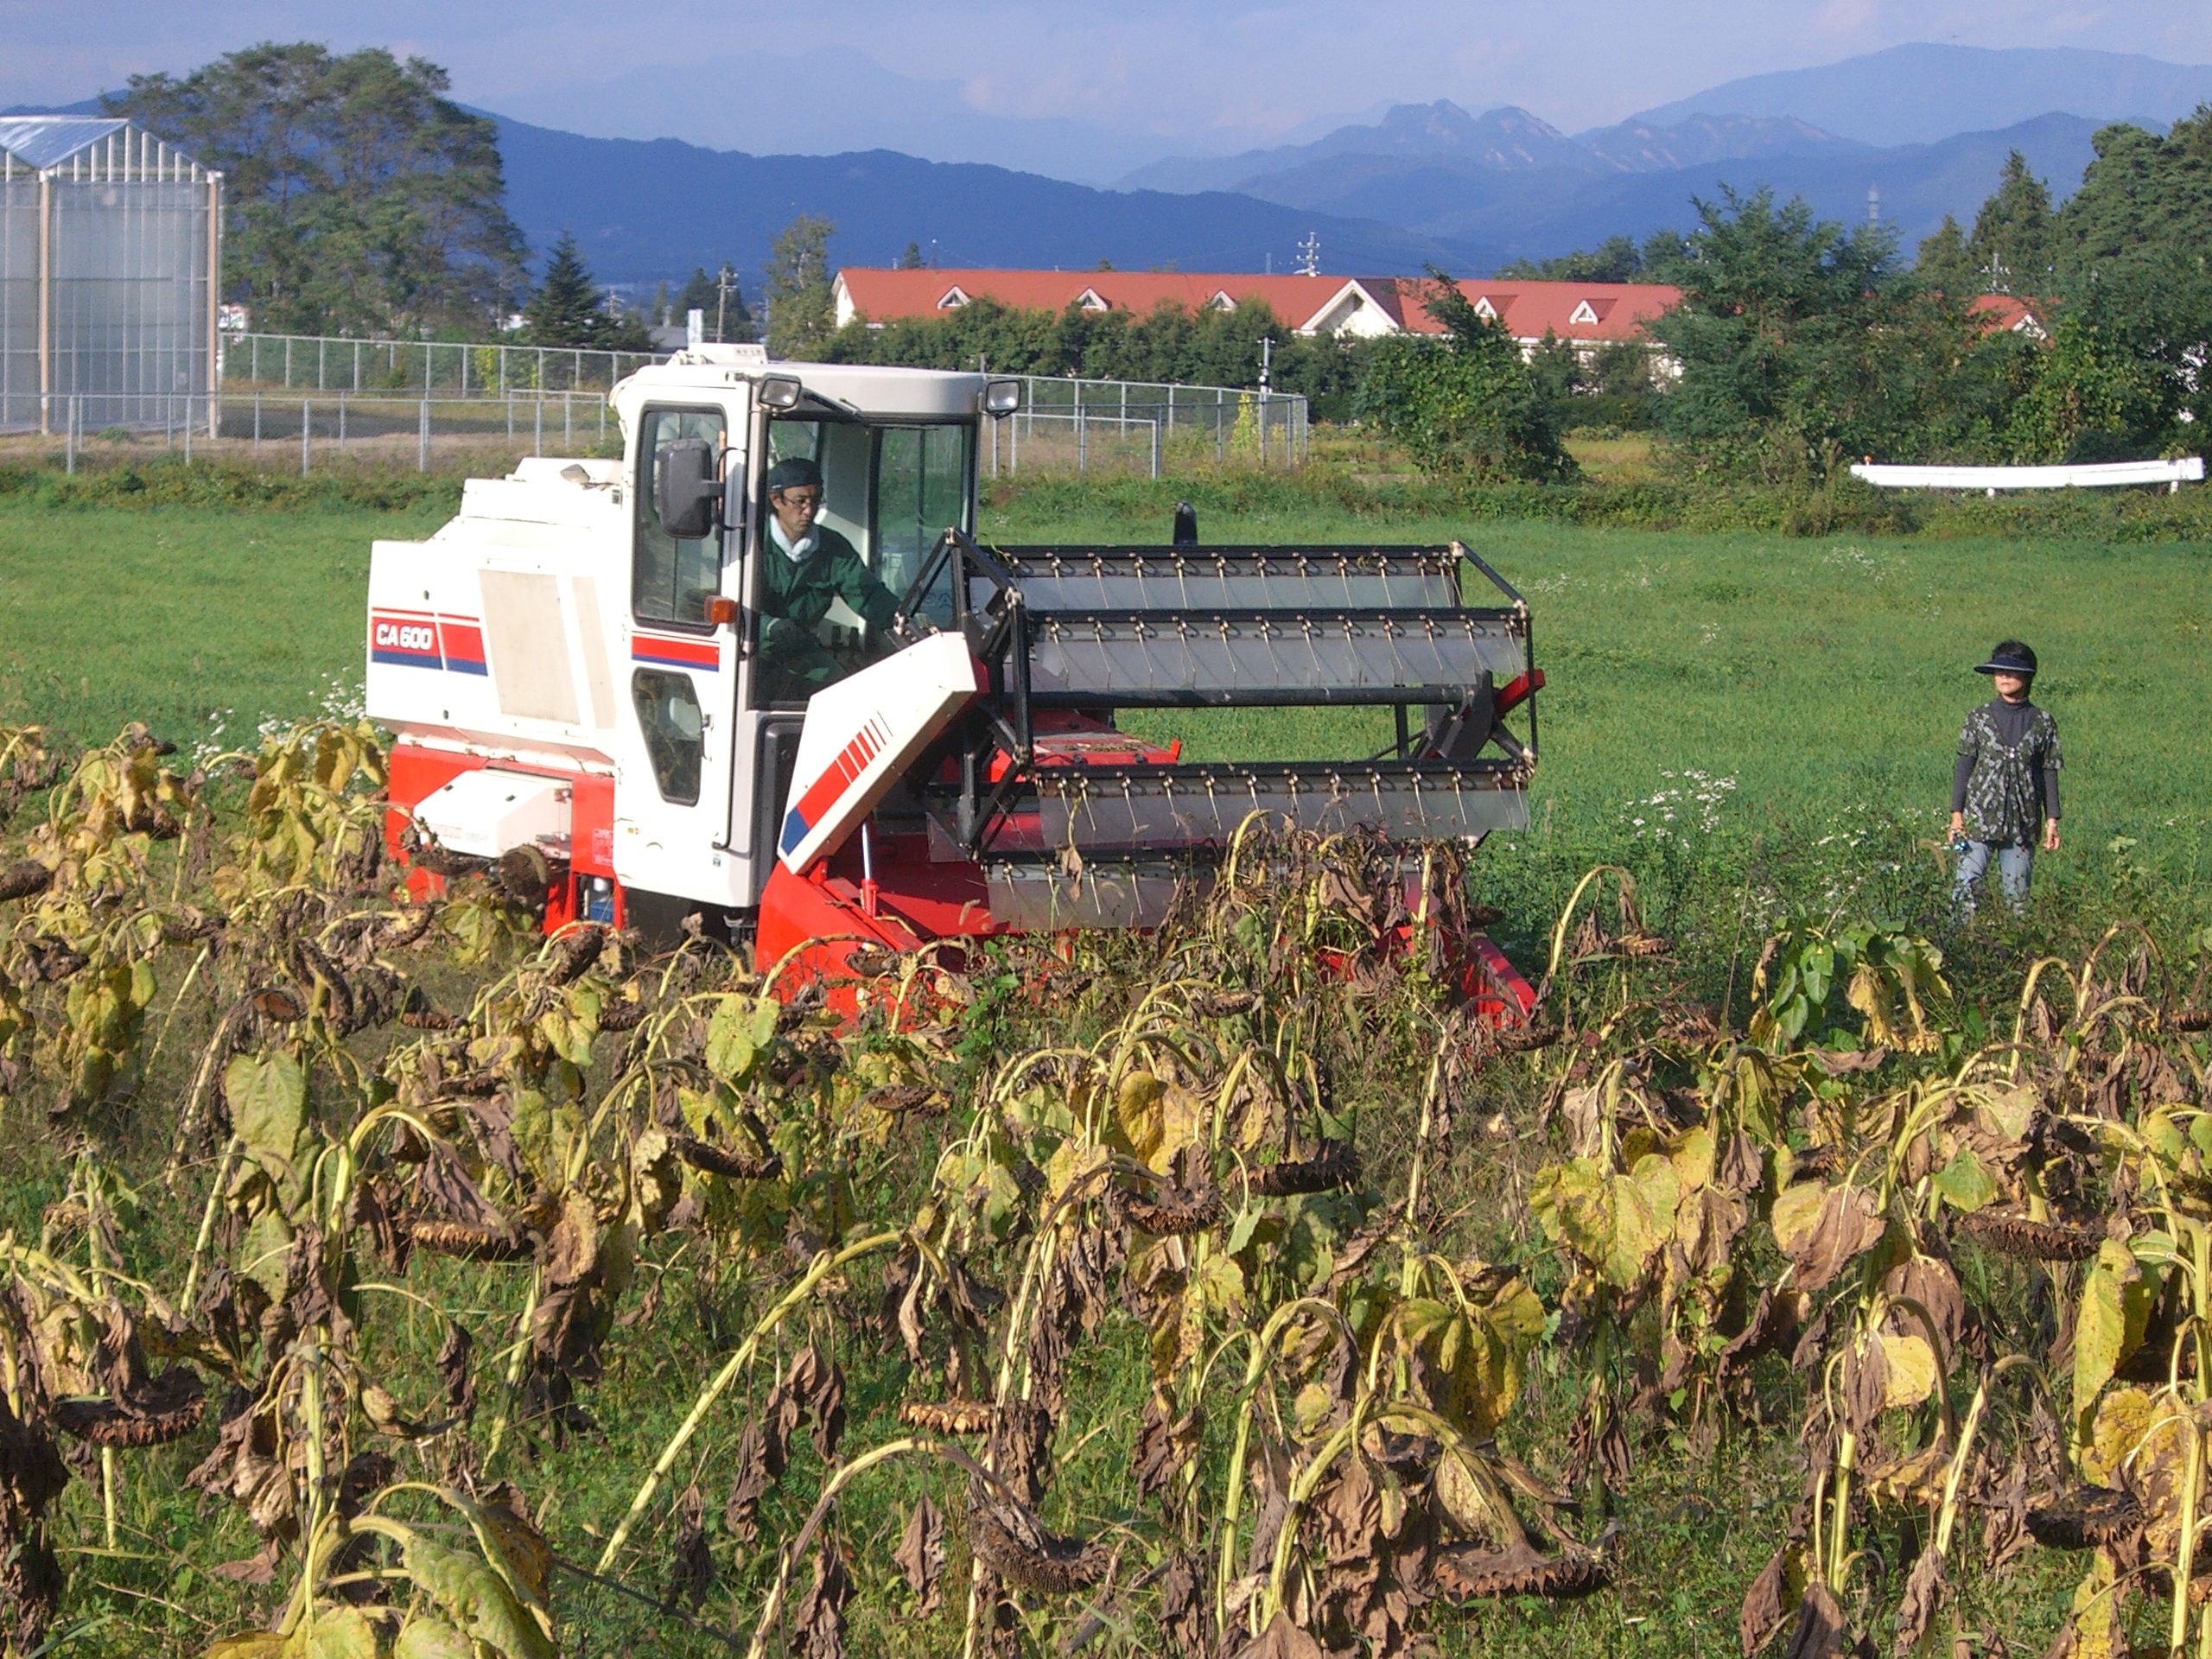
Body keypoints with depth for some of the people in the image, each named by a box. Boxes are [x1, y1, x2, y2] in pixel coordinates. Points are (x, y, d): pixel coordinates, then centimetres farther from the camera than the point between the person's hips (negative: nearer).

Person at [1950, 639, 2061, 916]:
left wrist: (2052, 820, 4)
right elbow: (1964, 766, 5)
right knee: (1967, 885, -8)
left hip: (2023, 823, 1)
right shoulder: (1979, 719, 4)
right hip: (1979, 818, -1)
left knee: (2017, 893, 4)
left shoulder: (2043, 723, 5)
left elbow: (2049, 772, 8)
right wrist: (1956, 814, -1)